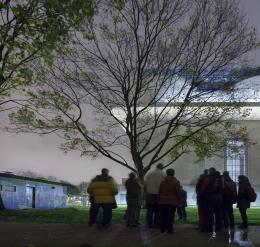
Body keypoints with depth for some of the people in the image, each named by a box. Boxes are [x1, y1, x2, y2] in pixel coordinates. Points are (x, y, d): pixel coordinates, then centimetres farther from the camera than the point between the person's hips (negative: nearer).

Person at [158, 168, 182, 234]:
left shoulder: (162, 182, 10)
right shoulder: (176, 182, -3)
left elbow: (159, 192, 14)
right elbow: (179, 193, -5)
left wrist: (159, 199, 20)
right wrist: (179, 201, 2)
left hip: (162, 201, 4)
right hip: (172, 202, -4)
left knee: (163, 216, 9)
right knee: (170, 216, -2)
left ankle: (162, 229, 12)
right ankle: (170, 229, -3)